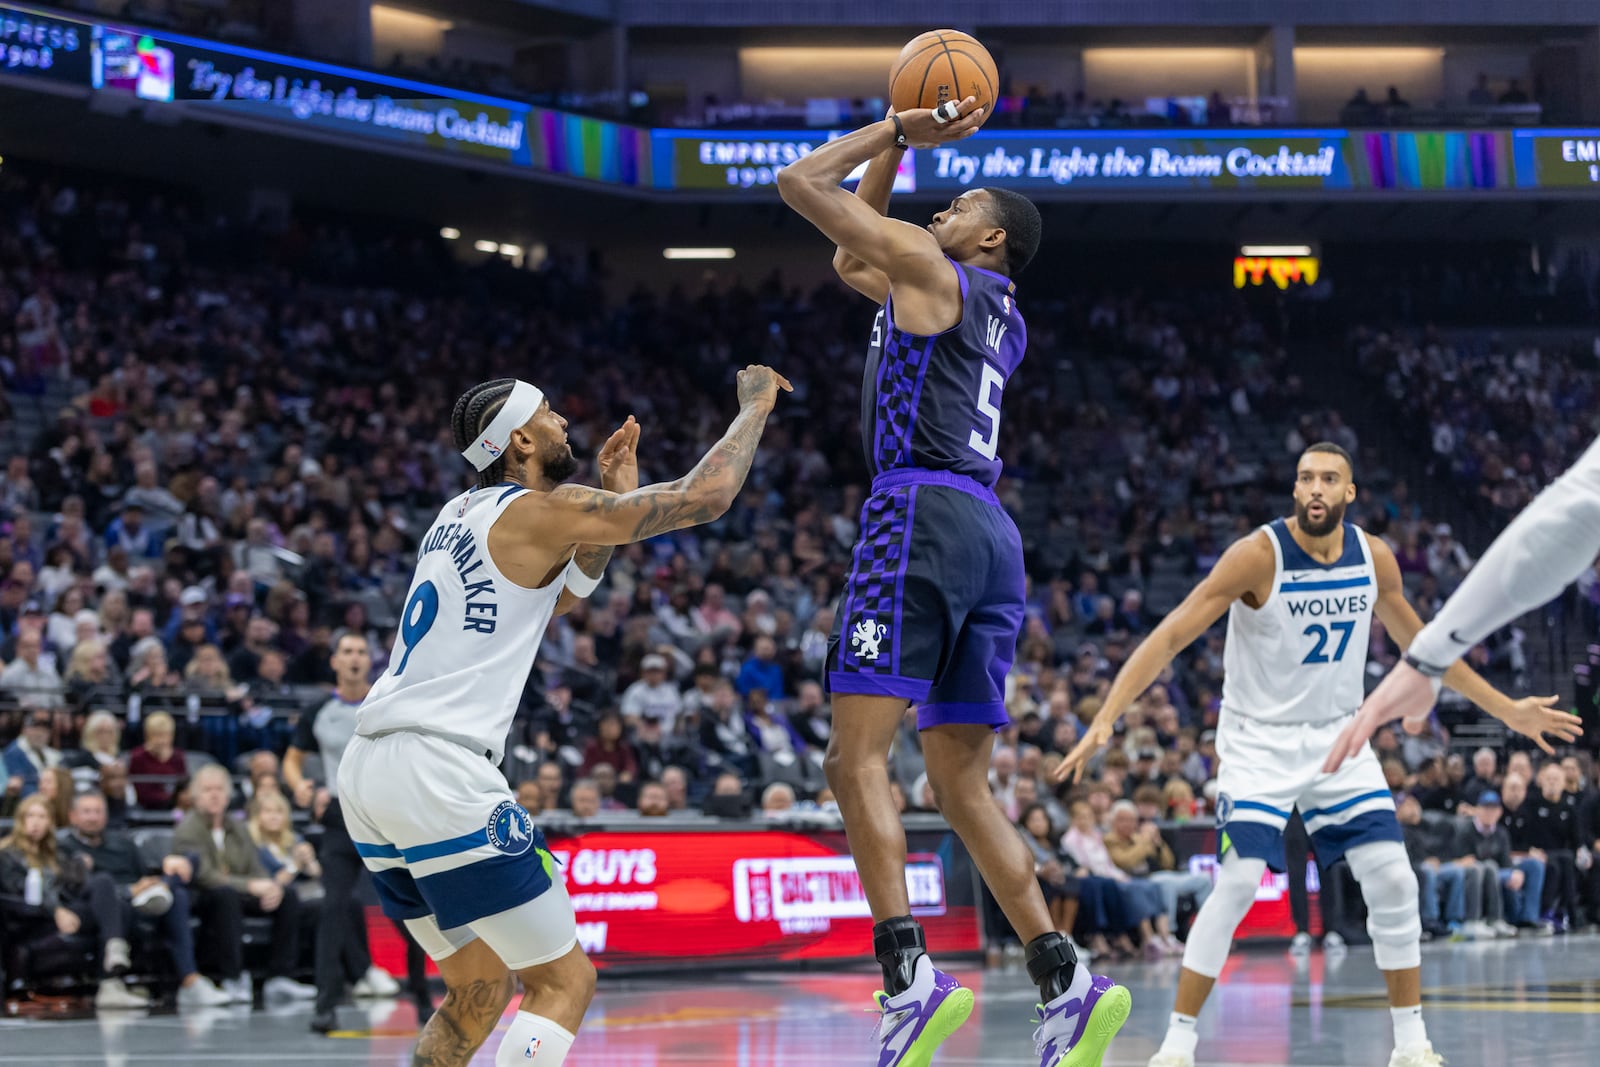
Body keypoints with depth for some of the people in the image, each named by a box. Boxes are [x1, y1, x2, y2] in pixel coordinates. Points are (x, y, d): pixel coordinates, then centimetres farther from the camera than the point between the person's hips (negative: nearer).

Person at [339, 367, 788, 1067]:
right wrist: (755, 406, 12)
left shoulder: (459, 516, 20)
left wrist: (612, 503, 25)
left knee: (481, 988, 20)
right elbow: (704, 496, -5)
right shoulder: (537, 510, -4)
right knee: (565, 982, -3)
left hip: (364, 772, 9)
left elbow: (551, 599, 36)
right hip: (439, 769, -9)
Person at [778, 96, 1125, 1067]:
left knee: (856, 754, -14)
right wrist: (900, 143, 37)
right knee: (963, 781, 9)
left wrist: (896, 132, 16)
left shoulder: (932, 269, 3)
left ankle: (910, 976, -29)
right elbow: (850, 266, 39)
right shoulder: (1004, 321, 27)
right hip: (992, 534, 9)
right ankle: (1066, 985, -1)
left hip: (923, 513, -9)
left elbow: (800, 184, 4)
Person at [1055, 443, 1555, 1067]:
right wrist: (1106, 718, -30)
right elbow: (1171, 636, -20)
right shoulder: (1259, 555, -19)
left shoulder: (1374, 558, -3)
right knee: (1237, 884, -18)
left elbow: (1417, 643, 13)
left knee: (1393, 880, -5)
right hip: (1259, 741, -4)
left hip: (1338, 737, 4)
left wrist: (1505, 709, 16)